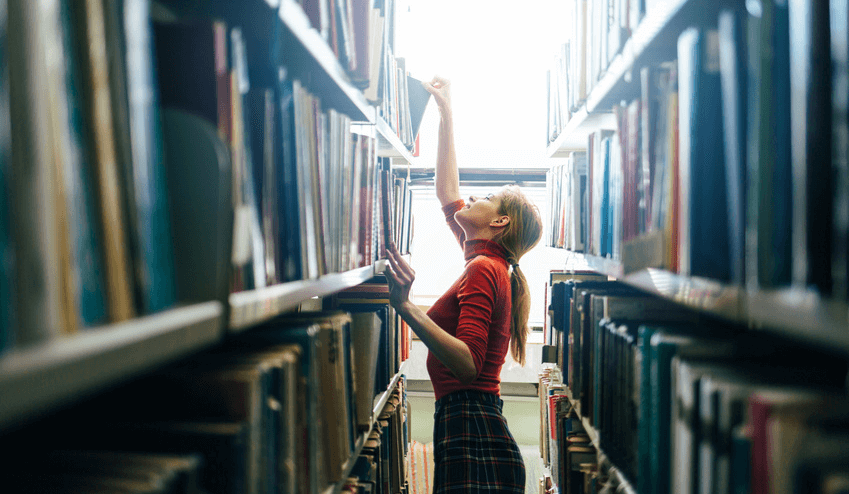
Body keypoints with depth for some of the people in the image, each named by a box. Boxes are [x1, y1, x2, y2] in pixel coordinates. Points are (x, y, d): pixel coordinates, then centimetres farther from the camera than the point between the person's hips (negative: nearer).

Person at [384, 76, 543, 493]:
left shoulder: (483, 270, -13)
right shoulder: (488, 262, 13)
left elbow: (468, 364, -25)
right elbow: (447, 192, 23)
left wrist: (405, 306, -33)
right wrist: (446, 114, 28)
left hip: (473, 437, -9)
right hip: (468, 430, 9)